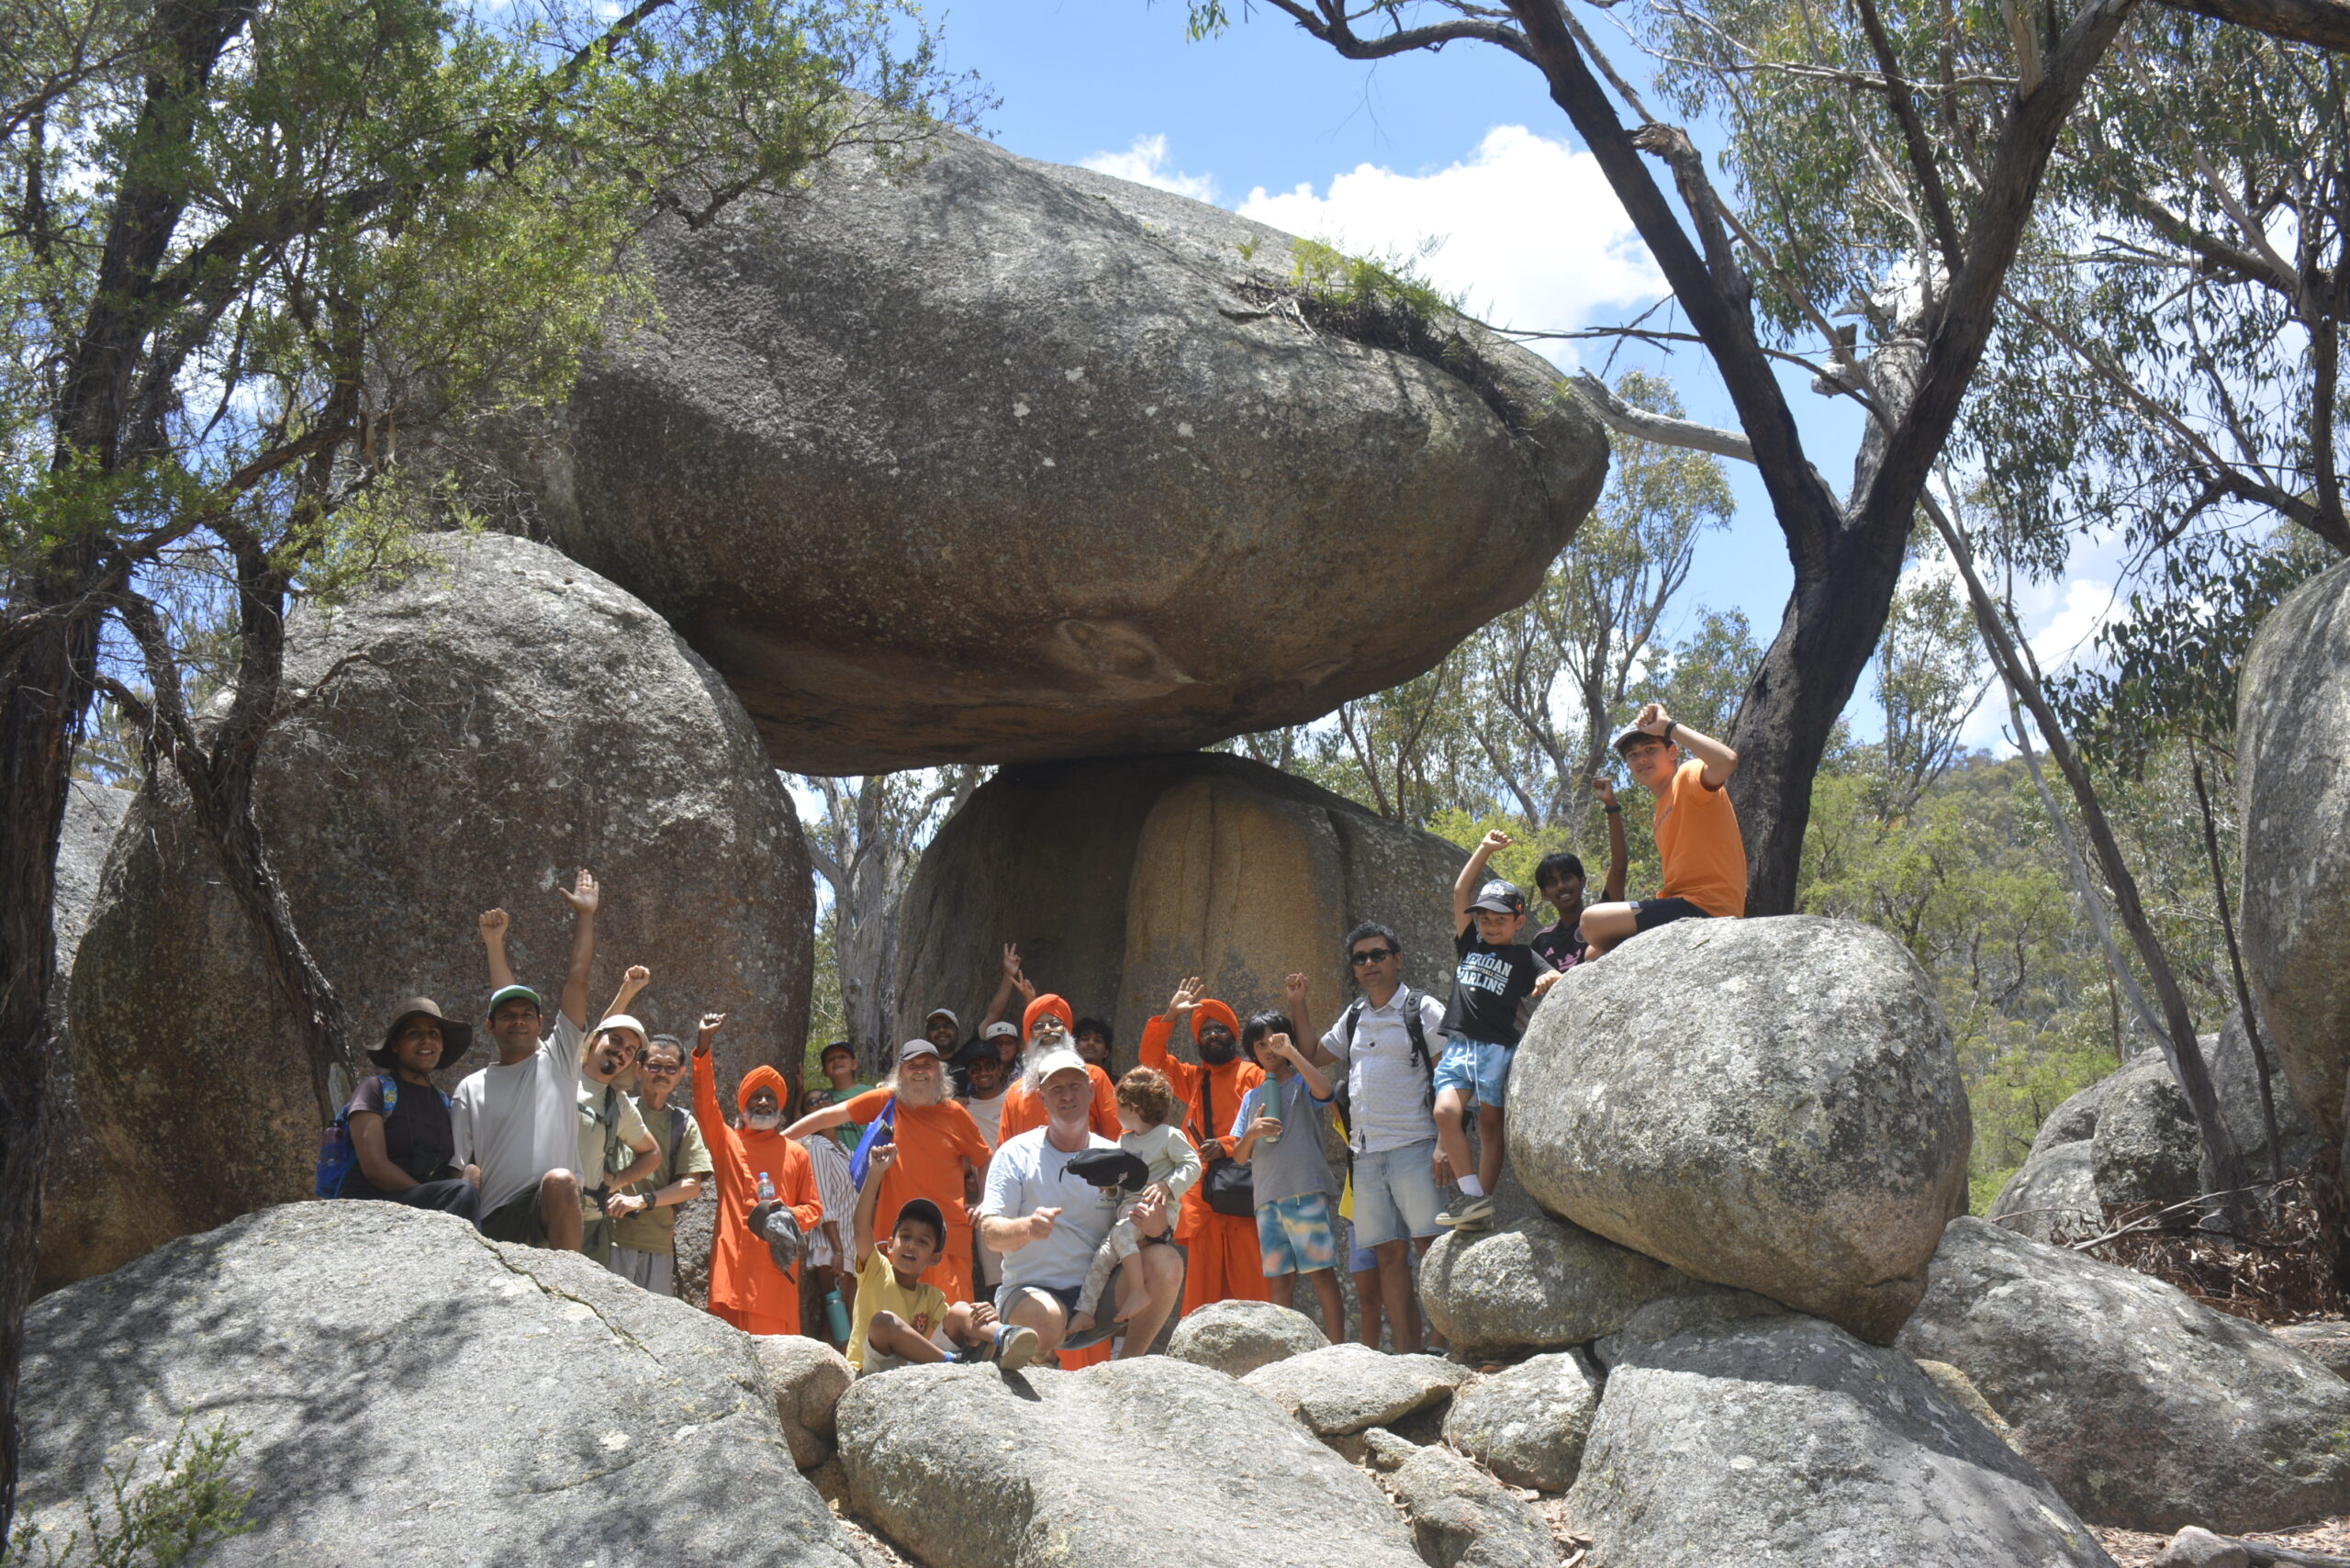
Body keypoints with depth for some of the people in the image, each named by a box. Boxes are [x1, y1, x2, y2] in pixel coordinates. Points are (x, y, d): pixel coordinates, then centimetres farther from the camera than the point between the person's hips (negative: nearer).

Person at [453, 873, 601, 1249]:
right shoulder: (471, 1088, 21)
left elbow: (577, 980, 14)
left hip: (554, 1208, -5)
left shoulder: (557, 1059, 16)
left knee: (560, 1180, -33)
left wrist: (585, 915, 16)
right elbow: (458, 1163, 18)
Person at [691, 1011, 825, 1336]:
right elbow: (705, 1103, -1)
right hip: (732, 1266, -1)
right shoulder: (726, 1142, 13)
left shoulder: (796, 1153, 16)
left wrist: (788, 1218, -6)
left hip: (777, 1265, 1)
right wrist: (703, 1046, -12)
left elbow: (814, 1208, 16)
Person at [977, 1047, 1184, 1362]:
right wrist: (1027, 1227, -31)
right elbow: (989, 1232, -8)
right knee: (1046, 1320, -38)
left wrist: (1156, 1225, -20)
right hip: (1032, 1290, -3)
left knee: (1167, 1262, -22)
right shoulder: (1016, 1155, 1)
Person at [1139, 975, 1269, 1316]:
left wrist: (1227, 1146, -14)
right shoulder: (1193, 1079, 22)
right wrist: (1170, 1016, 8)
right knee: (1203, 1284, 2)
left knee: (1249, 1280, -9)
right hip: (1202, 1195, 5)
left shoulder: (1253, 1075, 6)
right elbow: (1152, 1058, 17)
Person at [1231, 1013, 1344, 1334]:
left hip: (1306, 1192, -5)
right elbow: (1239, 1156, 16)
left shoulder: (1301, 1084, 6)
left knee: (1322, 1273, -8)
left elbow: (1324, 1089, -20)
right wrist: (1252, 1132, -5)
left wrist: (1290, 1051, -17)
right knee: (1279, 1280, 5)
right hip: (1267, 1198, 5)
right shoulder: (1252, 1098, 20)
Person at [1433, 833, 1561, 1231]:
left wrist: (1551, 980, -29)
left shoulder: (1524, 957, 8)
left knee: (1490, 1124, -3)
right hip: (1458, 1045, 3)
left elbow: (1557, 980, -6)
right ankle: (1472, 1195, -18)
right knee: (1446, 1110, -18)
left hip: (1498, 1048, -3)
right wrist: (1485, 849, 13)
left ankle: (1482, 1210, -4)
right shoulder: (1469, 944, 18)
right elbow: (1461, 891, 16)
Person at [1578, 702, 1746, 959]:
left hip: (1706, 908, -10)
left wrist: (1670, 726, -21)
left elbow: (1727, 761, -29)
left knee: (1593, 920, -21)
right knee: (1594, 955, 19)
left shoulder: (1688, 777, -5)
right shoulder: (1663, 808, 22)